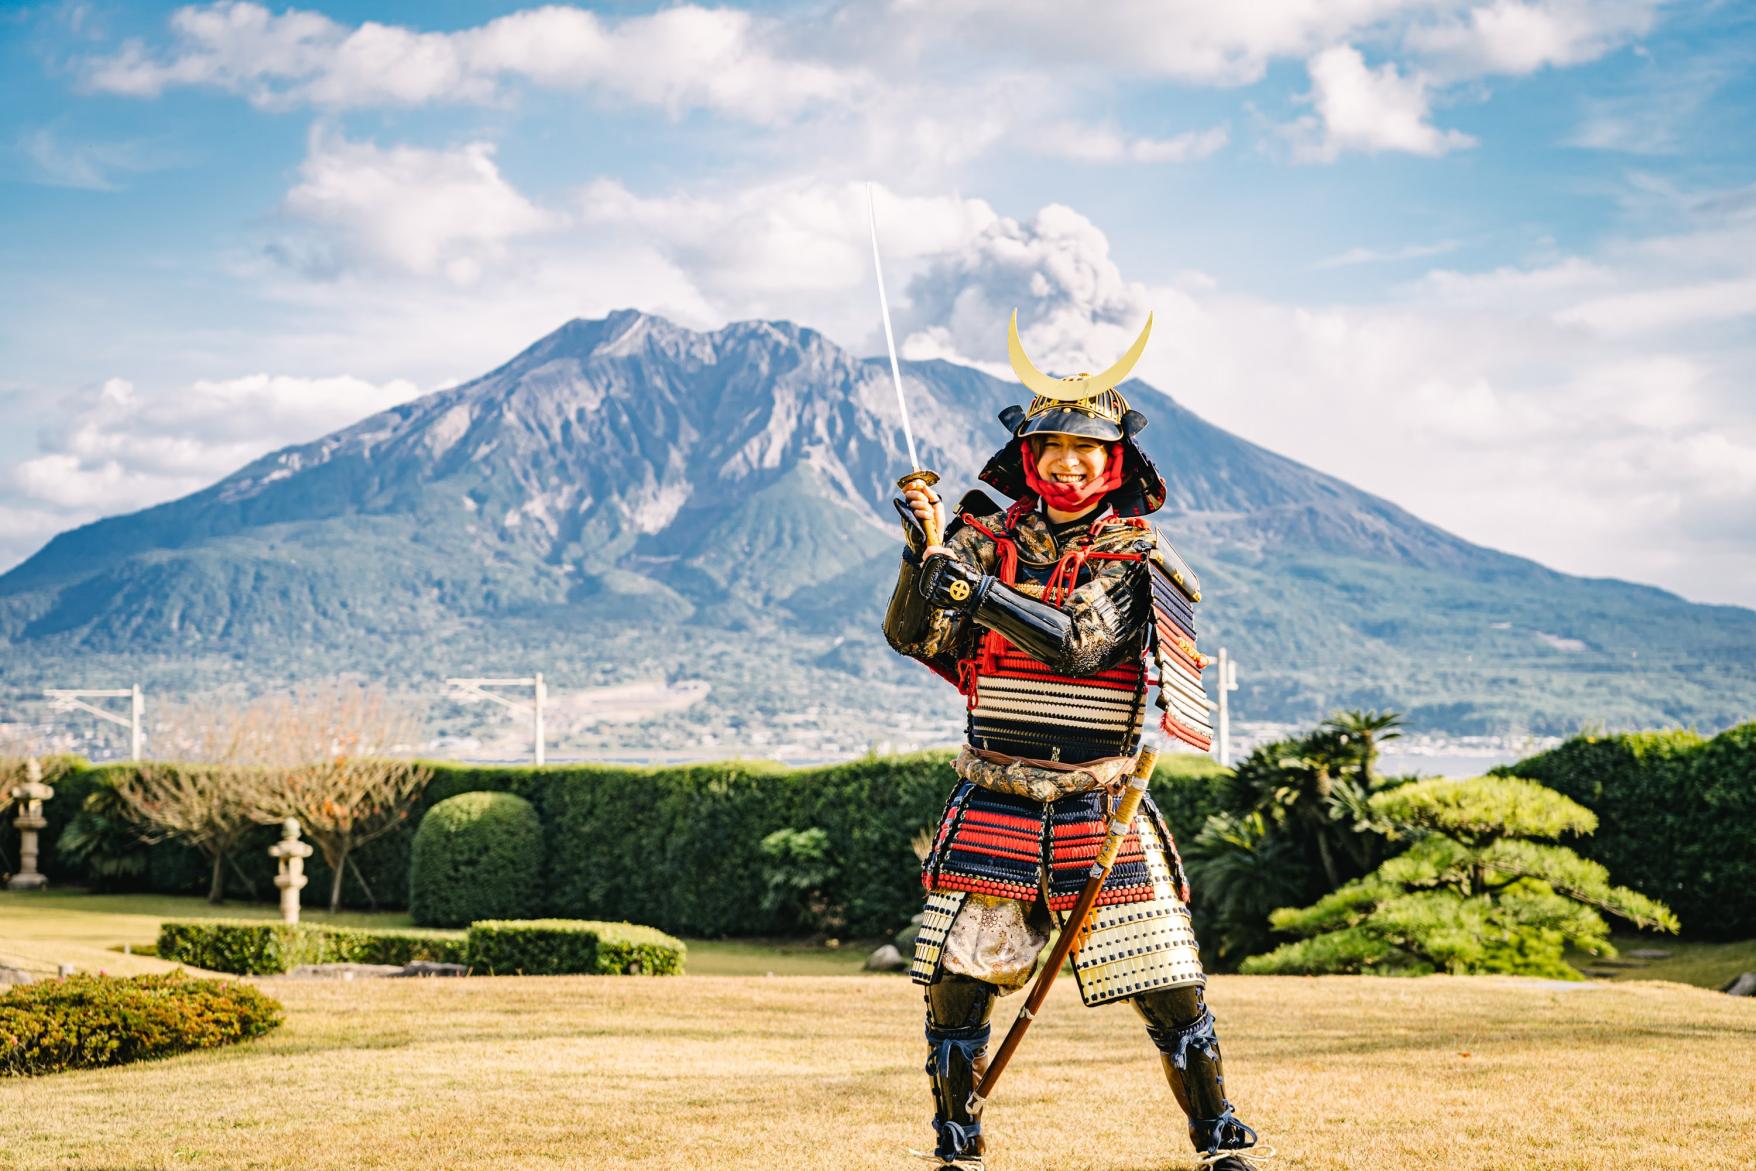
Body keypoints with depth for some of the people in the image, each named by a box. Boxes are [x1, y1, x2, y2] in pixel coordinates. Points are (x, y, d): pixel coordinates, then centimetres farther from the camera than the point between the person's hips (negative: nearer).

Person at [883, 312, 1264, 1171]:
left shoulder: (1135, 553, -2)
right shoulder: (988, 535, 4)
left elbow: (1080, 642, -19)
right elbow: (912, 637, -4)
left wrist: (970, 582, -29)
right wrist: (924, 557, -23)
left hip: (1103, 807, -1)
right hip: (993, 805, 1)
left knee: (1168, 986, -1)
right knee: (955, 983, 0)